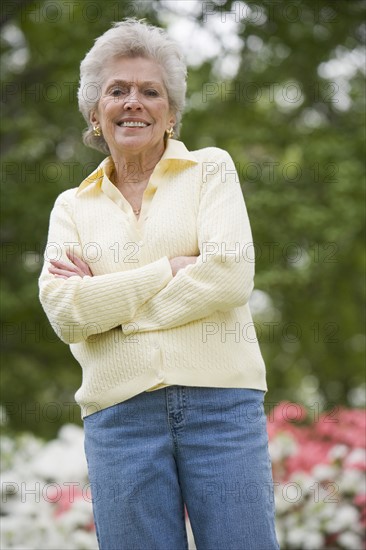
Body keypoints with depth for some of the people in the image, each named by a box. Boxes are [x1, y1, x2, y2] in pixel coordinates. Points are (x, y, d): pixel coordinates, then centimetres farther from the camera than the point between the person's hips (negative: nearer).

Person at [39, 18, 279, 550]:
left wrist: (108, 297, -3)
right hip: (118, 414, 2)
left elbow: (231, 276, -7)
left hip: (221, 401, -2)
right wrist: (173, 267, -9)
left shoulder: (211, 168, 9)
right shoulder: (72, 207, 14)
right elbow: (63, 311, -2)